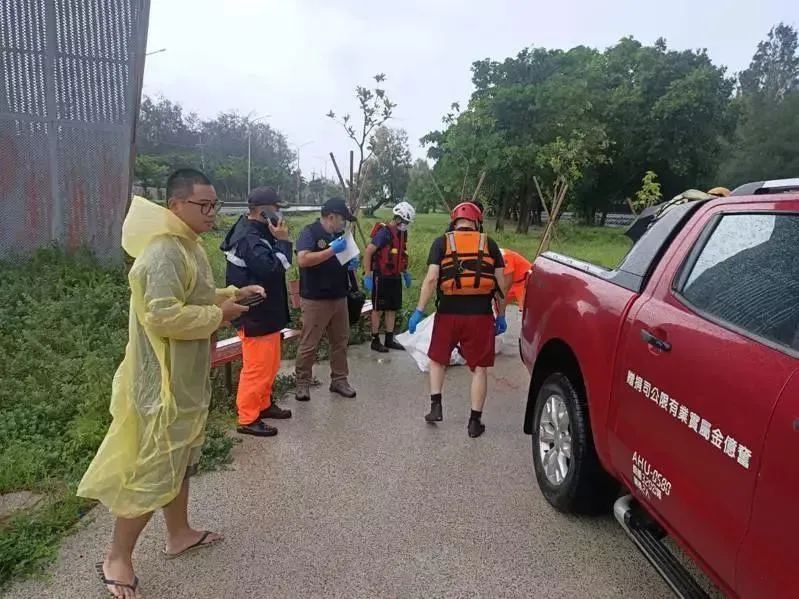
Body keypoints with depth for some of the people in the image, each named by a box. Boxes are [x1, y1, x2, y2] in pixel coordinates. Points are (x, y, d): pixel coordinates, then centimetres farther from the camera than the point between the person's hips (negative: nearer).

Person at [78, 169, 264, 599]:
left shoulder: (187, 244, 10)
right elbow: (163, 316, -31)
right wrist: (218, 314, -20)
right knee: (156, 469, 2)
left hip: (187, 377, 10)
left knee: (180, 458, 21)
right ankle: (116, 559, 21)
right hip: (167, 381, -10)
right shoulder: (164, 252, -23)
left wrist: (231, 294, 6)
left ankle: (179, 534, 39)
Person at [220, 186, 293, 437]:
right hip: (255, 316, -11)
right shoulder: (249, 239, -23)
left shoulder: (255, 233, 11)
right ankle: (247, 419, 13)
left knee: (270, 364, 21)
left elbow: (271, 266, 14)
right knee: (257, 368, 0)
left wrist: (277, 240, 0)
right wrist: (282, 241, -23)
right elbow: (273, 269, -31)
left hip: (265, 312, 11)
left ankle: (263, 404, 37)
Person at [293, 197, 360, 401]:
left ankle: (339, 380, 25)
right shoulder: (309, 232, -11)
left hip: (339, 298, 8)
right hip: (315, 300, -8)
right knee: (309, 344, 0)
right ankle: (302, 382, 15)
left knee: (341, 341, 13)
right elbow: (303, 260, -26)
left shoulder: (339, 235, 13)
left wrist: (351, 263, 3)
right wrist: (332, 250, -25)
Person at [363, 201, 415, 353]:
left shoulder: (402, 233, 8)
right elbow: (368, 252, -17)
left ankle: (389, 340, 23)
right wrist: (368, 275, -18)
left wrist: (405, 272, 21)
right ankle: (375, 341, 12)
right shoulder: (384, 232, -17)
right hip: (381, 277, -8)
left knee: (392, 309, 12)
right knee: (378, 309, 2)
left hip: (395, 277, 8)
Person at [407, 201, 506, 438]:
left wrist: (419, 311, -4)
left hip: (449, 312, 0)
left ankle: (436, 406, 18)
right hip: (480, 314, 0)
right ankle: (475, 421, 13)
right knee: (479, 367, 9)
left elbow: (431, 279, -8)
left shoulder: (441, 243, 3)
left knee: (437, 359, 21)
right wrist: (501, 315, 13)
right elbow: (500, 283, 5)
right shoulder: (489, 244, 7)